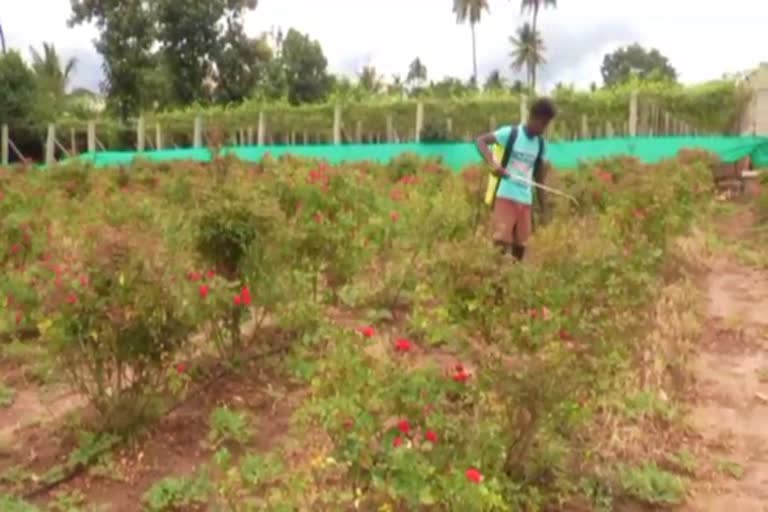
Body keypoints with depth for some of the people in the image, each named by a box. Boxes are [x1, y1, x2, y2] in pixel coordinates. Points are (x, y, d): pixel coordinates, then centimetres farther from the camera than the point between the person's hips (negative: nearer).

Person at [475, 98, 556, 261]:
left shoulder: (541, 144, 11)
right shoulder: (510, 133, -5)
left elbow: (539, 177, 16)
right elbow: (481, 140, -11)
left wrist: (543, 207, 15)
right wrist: (493, 163, -27)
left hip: (526, 200, 5)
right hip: (506, 196, -5)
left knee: (520, 245, 6)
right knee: (502, 240, -10)